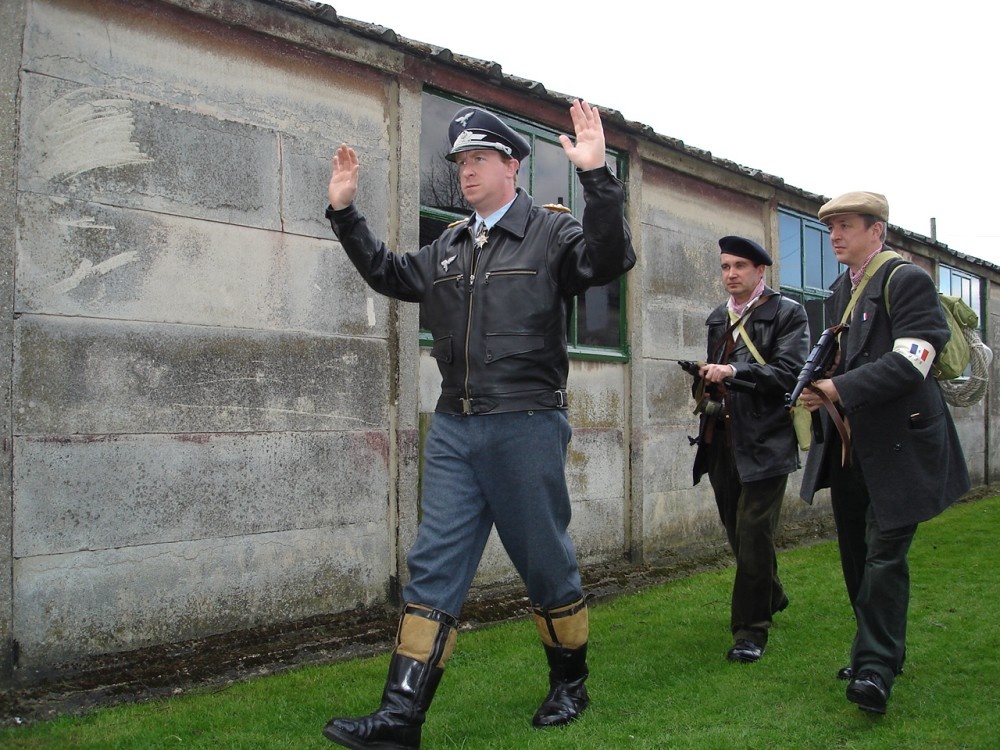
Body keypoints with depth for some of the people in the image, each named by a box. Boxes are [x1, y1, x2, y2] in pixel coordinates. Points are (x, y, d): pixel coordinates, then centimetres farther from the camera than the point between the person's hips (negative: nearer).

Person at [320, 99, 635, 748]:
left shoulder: (551, 231, -1)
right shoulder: (449, 248, 16)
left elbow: (610, 259, -18)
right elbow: (389, 275, 28)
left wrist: (598, 178, -29)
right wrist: (345, 213, 20)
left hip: (527, 426, -5)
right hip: (455, 428, 6)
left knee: (546, 564, 7)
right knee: (434, 566, 2)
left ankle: (570, 683, 29)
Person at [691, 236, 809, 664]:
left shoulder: (787, 313, -2)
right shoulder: (717, 319, 17)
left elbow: (790, 372, -14)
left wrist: (733, 372, -24)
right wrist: (704, 380, 4)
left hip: (764, 442, -6)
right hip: (721, 440, 6)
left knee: (754, 535, -7)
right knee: (737, 533, 14)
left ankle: (751, 629, 2)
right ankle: (771, 596, 37)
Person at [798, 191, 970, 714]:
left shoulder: (907, 280, -11)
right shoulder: (840, 290, 15)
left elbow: (909, 364, -21)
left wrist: (840, 389, -21)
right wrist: (819, 388, 2)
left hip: (898, 445, -8)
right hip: (849, 448, 8)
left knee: (885, 553, -8)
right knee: (856, 554, 13)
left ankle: (876, 669, -2)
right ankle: (882, 651, 27)